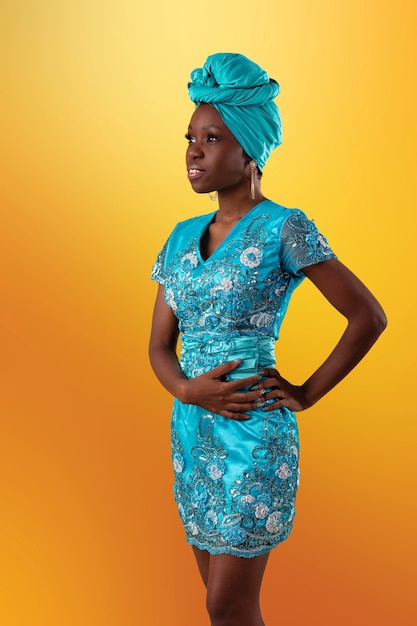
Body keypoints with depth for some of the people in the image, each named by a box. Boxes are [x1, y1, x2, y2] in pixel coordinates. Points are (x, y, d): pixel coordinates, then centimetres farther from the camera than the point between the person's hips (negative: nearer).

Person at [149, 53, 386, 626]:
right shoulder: (182, 236, 8)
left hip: (253, 434, -6)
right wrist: (187, 389, -11)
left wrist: (306, 394, -9)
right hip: (191, 432, 6)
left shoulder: (284, 229, -10)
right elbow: (159, 344, 9)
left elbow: (368, 317, -9)